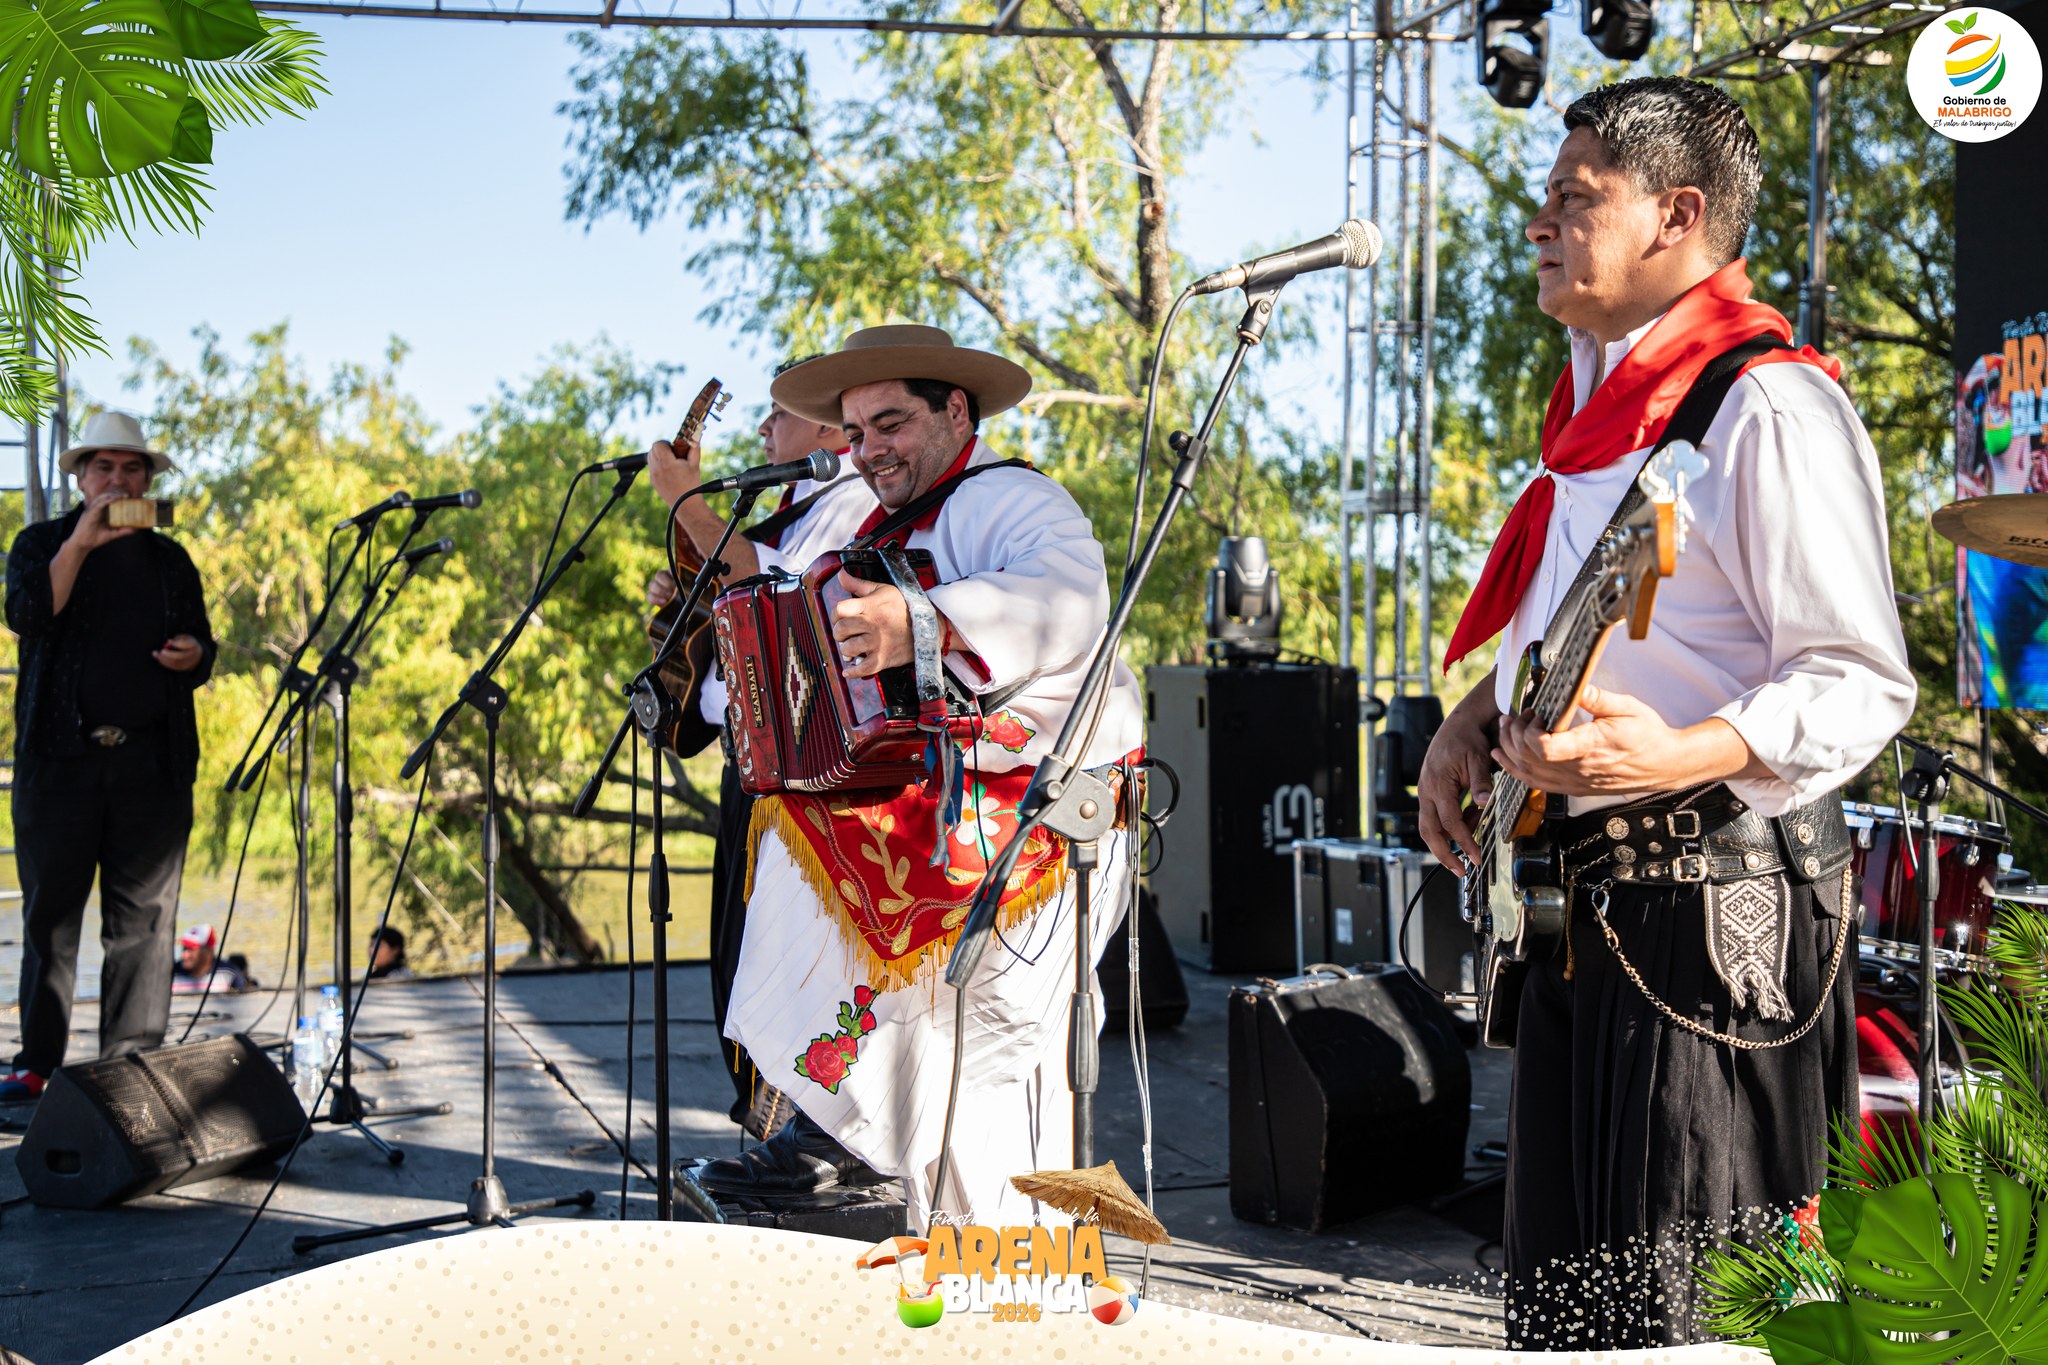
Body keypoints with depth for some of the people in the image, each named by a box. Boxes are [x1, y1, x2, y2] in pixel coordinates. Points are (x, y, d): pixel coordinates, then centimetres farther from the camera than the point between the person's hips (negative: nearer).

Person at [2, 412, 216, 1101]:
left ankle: (132, 1064, 5)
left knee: (143, 919, 0)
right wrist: (80, 544, -14)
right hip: (61, 756, -2)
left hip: (152, 762, 2)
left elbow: (202, 655, 19)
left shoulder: (170, 560, 17)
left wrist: (192, 655, -4)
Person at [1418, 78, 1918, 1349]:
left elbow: (1864, 683, -18)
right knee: (1560, 1287, 17)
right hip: (1576, 897, 9)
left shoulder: (1768, 402, -14)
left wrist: (1677, 756, -31)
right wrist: (1479, 714, 11)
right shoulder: (1600, 390, 16)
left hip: (1712, 905, -9)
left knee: (1685, 1313, -3)